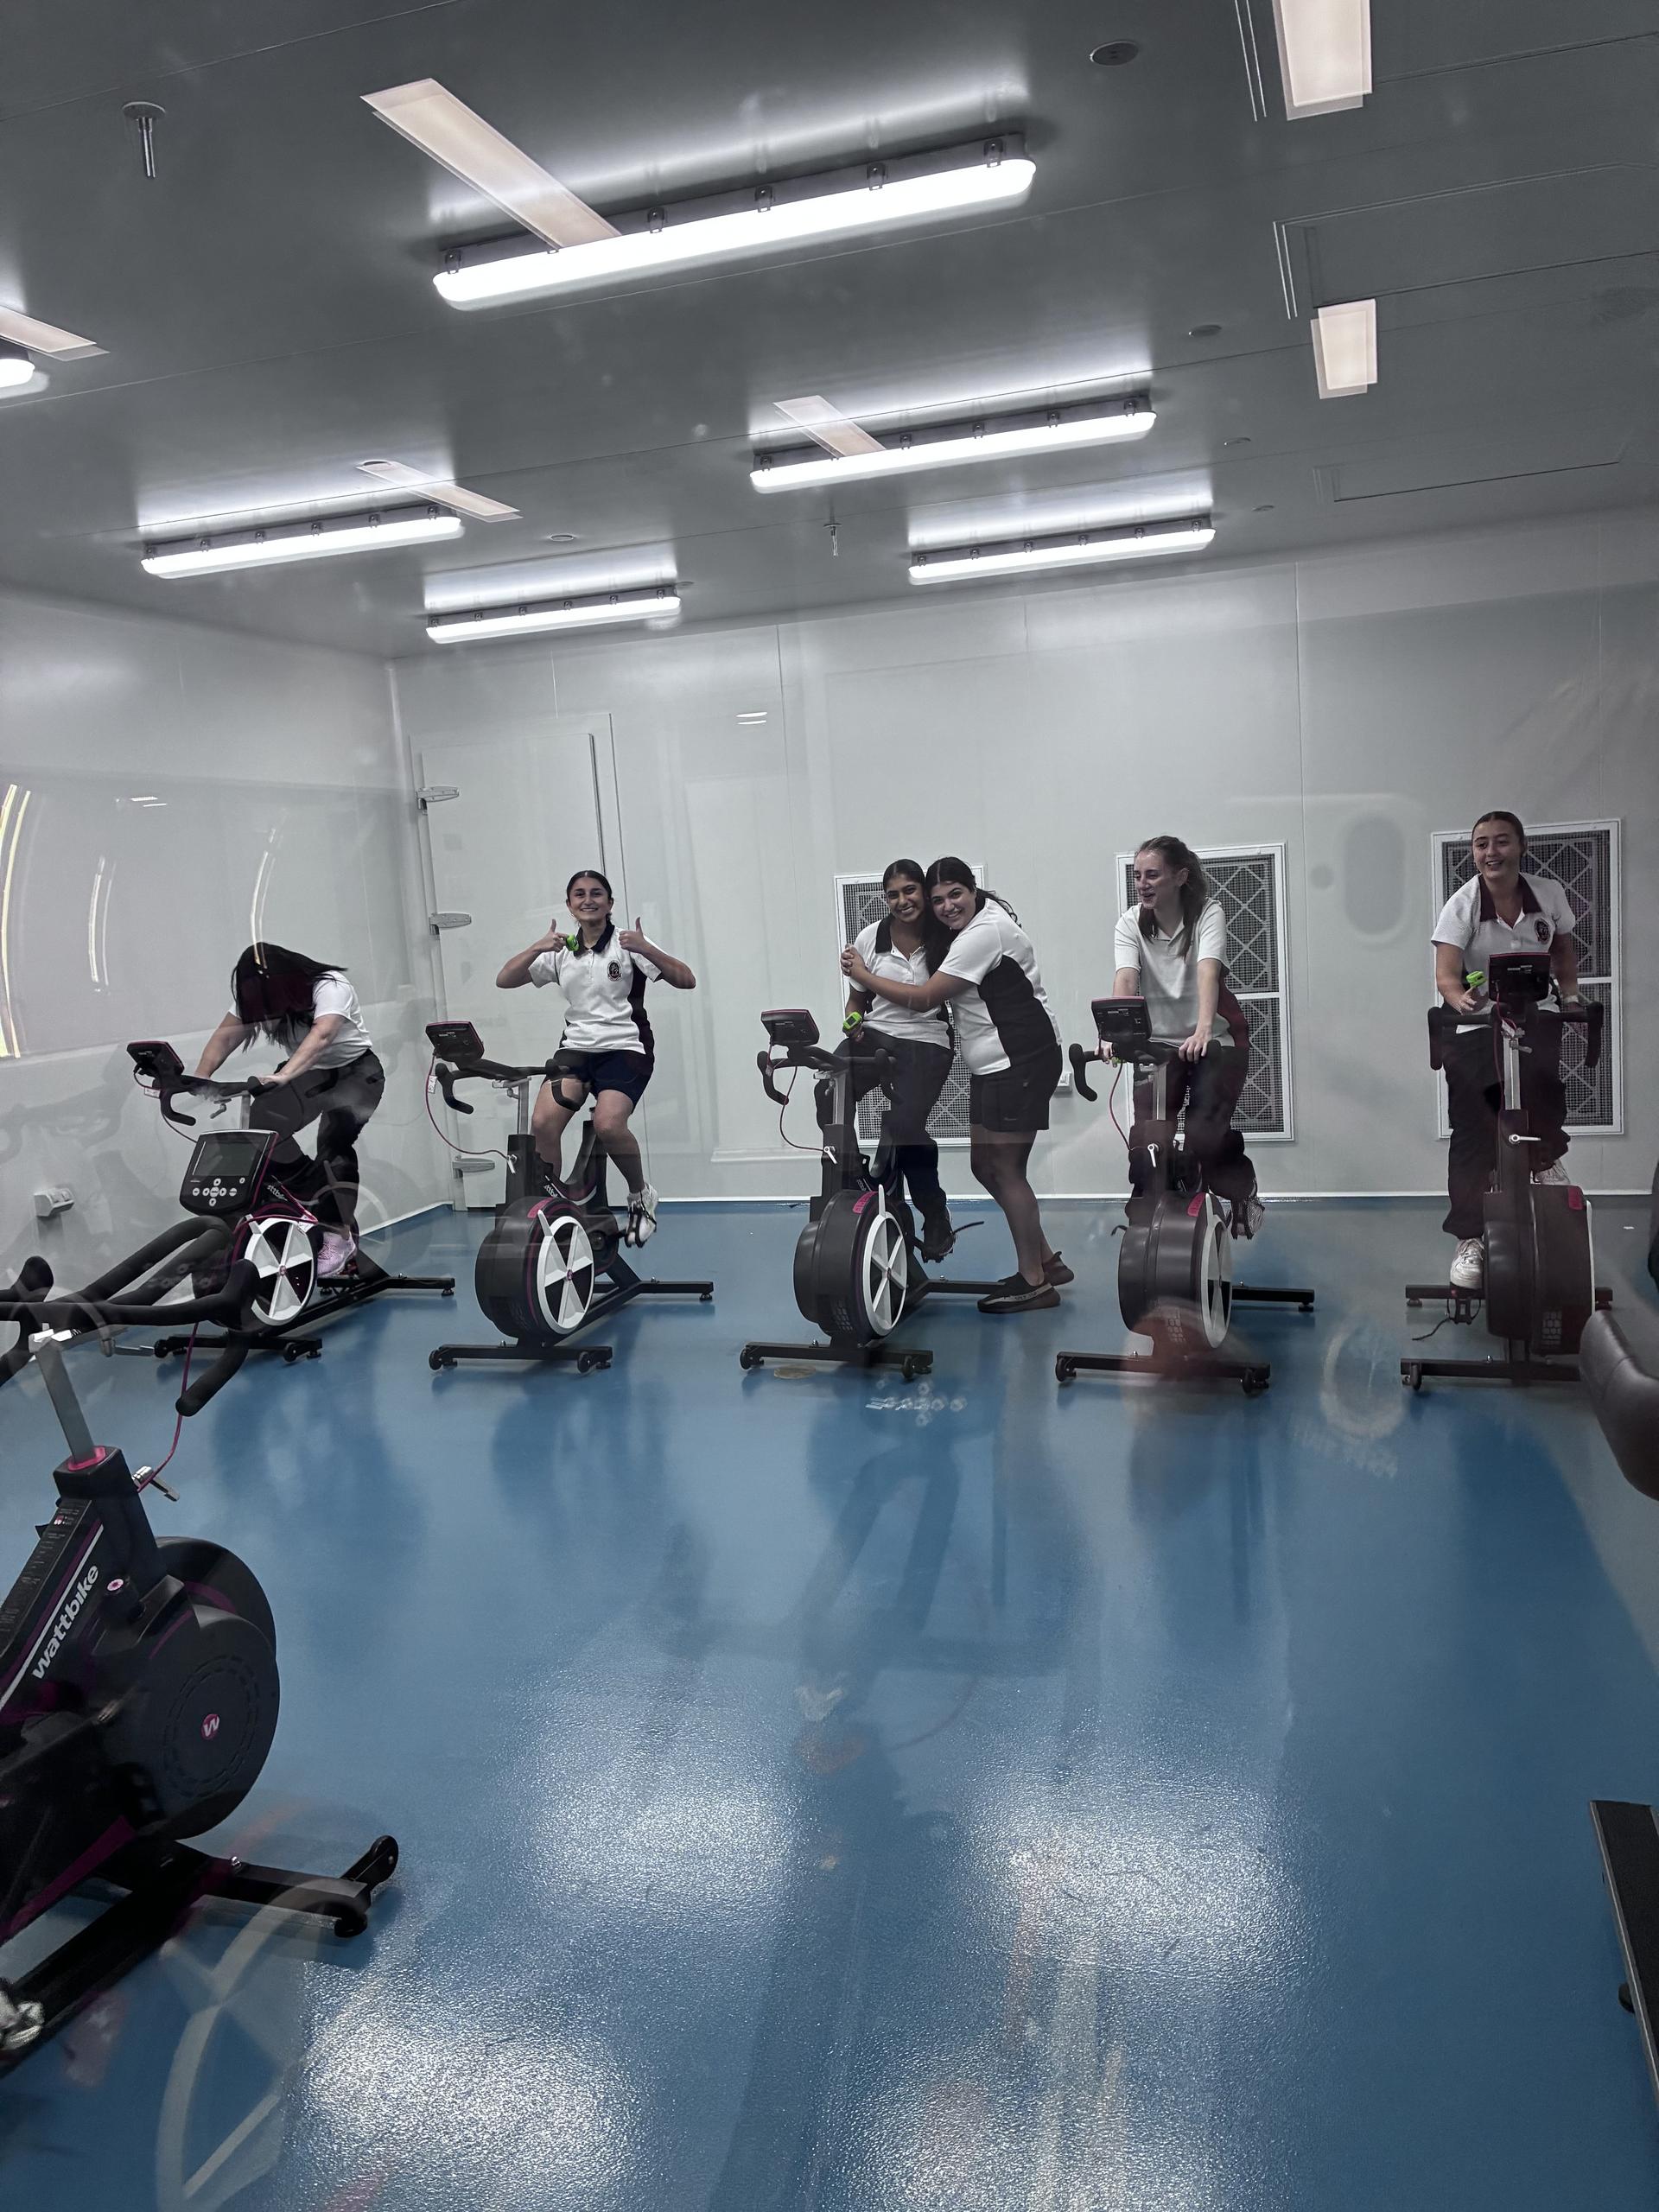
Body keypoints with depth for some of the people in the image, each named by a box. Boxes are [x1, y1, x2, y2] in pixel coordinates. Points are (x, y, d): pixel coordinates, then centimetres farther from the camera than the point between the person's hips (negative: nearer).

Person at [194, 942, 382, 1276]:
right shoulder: (253, 997, -9)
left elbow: (320, 1036, -44)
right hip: (307, 1075, 6)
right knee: (263, 1122, -21)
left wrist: (284, 1077, -58)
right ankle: (307, 1189, -10)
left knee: (335, 1140, -27)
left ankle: (337, 1234, -21)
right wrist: (199, 1080, -29)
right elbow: (224, 1037, -13)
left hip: (355, 1070, -5)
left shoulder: (330, 987, -29)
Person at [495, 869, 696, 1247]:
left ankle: (641, 1196, -1)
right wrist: (536, 949, -12)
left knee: (608, 1124, -28)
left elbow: (686, 980, -10)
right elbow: (504, 980, 4)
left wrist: (646, 949, -24)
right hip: (576, 1048, 4)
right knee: (542, 1122, -20)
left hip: (625, 1048, -4)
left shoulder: (627, 944, -1)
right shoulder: (559, 951, 11)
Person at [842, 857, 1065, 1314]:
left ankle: (1035, 1282, 4)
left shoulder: (983, 933, -17)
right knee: (984, 1163, 12)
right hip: (994, 1065, 10)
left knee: (1006, 1169, -6)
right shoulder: (971, 926, 14)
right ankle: (1047, 1260, 22)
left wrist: (863, 975, -7)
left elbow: (923, 1000, -17)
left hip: (1022, 1061, -10)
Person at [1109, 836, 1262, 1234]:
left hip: (1214, 1039, -3)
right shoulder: (1130, 924, -8)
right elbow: (1125, 980, -24)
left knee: (1204, 1136, -12)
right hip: (1159, 1040, 3)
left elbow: (1207, 972, -31)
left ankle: (1242, 1190, 18)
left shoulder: (1207, 913, -15)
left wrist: (1203, 1030, -47)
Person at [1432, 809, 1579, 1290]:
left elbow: (1562, 949, 15)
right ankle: (1469, 1241, 2)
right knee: (1472, 1132, -5)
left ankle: (1544, 1157, 4)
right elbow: (1445, 973, -25)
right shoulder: (1462, 904, -13)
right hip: (1475, 1025, -2)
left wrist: (1570, 992, -1)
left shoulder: (1549, 894, -3)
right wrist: (1460, 998, -46)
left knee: (1538, 1076, -29)